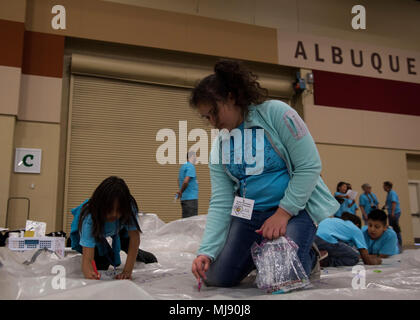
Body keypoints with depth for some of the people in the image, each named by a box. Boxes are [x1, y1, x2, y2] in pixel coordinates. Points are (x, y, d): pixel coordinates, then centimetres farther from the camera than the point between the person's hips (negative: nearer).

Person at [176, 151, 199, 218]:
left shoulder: (183, 166, 15)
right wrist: (181, 192, -10)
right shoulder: (191, 166, -12)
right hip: (191, 198, -9)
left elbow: (179, 182, 23)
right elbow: (186, 181, -23)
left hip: (184, 198, 9)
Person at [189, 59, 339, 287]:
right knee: (218, 278, -2)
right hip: (248, 213, 6)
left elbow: (309, 165, -16)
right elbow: (220, 202, -1)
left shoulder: (274, 112, -14)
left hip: (294, 207, -5)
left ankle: (309, 257, 12)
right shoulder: (219, 146, 2)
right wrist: (206, 251, -12)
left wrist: (283, 213, -19)